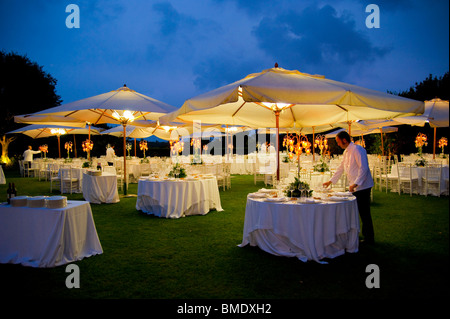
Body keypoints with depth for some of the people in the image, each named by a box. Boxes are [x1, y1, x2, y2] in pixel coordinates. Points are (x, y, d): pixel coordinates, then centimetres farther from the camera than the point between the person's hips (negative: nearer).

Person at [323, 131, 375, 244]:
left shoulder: (357, 149, -14)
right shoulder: (346, 152, 15)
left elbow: (363, 168, -21)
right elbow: (341, 168, 25)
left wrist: (355, 183, -25)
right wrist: (331, 181, 27)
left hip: (362, 186, -9)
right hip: (354, 187, 9)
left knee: (364, 212, -4)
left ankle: (369, 238, 6)